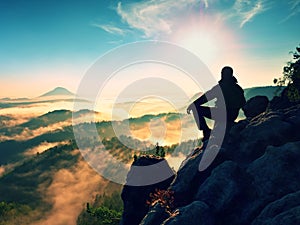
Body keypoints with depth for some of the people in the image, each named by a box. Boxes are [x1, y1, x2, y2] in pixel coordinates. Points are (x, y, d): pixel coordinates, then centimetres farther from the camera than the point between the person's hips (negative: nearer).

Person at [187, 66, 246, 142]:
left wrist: (193, 105, -7)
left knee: (197, 109, -2)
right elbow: (243, 103, 16)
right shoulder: (238, 88, 6)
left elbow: (205, 97, -13)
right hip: (234, 116, 7)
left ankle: (207, 132, -4)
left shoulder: (220, 87, -13)